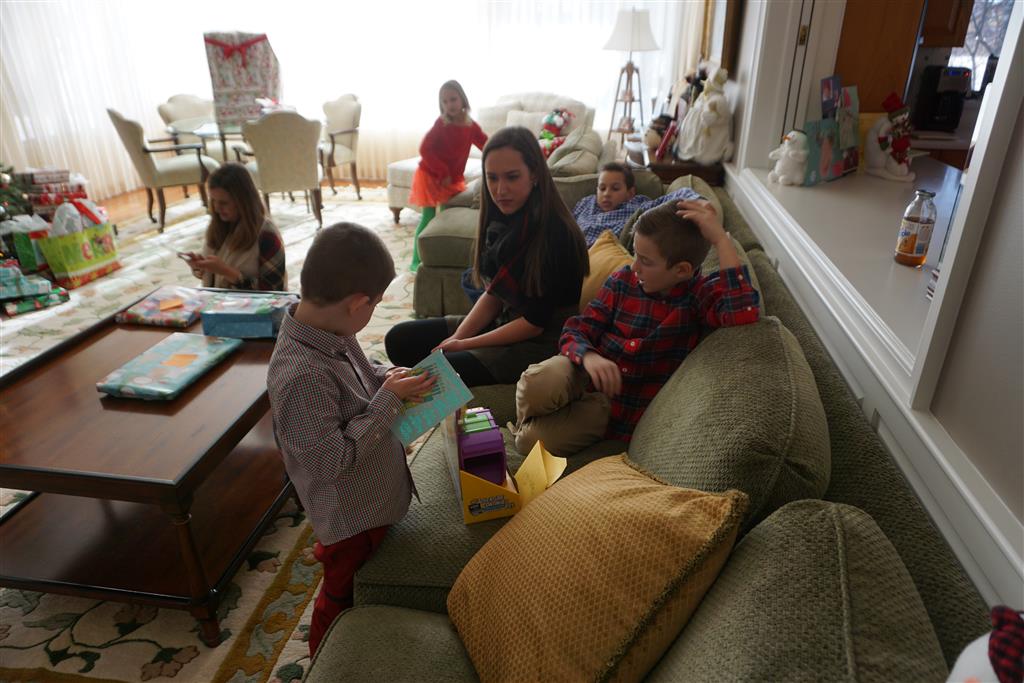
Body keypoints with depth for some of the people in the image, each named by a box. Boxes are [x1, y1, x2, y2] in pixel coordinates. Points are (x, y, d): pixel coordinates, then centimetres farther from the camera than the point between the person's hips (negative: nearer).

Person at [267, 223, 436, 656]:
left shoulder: (333, 331, -11)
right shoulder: (300, 375, -38)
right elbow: (333, 460, -32)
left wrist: (390, 378, -10)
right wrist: (389, 401, -28)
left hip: (374, 496, 8)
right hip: (350, 518, -8)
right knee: (343, 598, 21)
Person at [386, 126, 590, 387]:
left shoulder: (555, 234, -23)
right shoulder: (503, 218, -1)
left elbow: (536, 322, -20)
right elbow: (493, 293, 6)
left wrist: (465, 345, -15)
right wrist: (457, 337, -8)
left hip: (542, 342, -8)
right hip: (503, 322, 8)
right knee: (399, 339, 3)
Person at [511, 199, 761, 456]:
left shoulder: (700, 293, -10)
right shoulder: (624, 279, 0)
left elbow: (745, 315, -33)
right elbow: (576, 331, 0)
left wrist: (721, 238, -29)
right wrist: (588, 356, -25)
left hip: (619, 404, -2)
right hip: (587, 375, 2)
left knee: (534, 441, -24)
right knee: (538, 384, -35)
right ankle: (527, 420, 2)